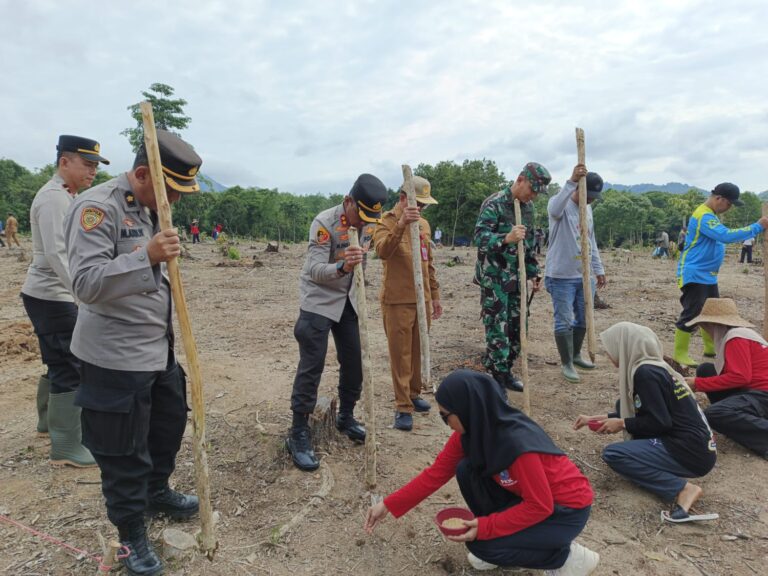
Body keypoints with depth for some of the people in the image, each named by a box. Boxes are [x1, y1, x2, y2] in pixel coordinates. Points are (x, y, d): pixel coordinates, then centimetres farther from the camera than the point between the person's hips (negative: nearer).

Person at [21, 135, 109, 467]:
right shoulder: (53, 197, -17)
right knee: (70, 369, -6)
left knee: (60, 364, 22)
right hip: (50, 298, -10)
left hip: (56, 296, 10)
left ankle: (49, 422, 41)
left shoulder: (66, 196, 13)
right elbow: (55, 254, -27)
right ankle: (66, 449, 3)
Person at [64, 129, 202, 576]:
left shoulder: (152, 209, 9)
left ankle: (156, 492, 46)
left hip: (159, 348, 9)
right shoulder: (97, 207, -18)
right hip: (115, 357, -8)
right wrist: (146, 256, -39)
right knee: (123, 449, 7)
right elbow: (86, 284, -28)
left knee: (171, 421, 23)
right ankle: (131, 531, 28)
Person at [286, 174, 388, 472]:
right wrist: (342, 267, -45)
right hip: (318, 300, -6)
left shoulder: (369, 222, -4)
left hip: (348, 299, 6)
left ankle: (346, 417, 28)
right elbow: (315, 270, -31)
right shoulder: (324, 222, -24)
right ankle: (298, 435, 3)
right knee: (311, 366, -7)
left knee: (354, 361, 8)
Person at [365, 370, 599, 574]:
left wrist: (485, 527, -23)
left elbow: (539, 506, -25)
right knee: (467, 471, -11)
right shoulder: (471, 431, -11)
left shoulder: (518, 443, -35)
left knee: (483, 545, -16)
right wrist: (388, 505, -8)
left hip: (567, 507, -7)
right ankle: (498, 537, 9)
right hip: (532, 496, 7)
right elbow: (436, 472, -5)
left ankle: (569, 557, 2)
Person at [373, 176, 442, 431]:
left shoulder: (424, 224, 13)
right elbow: (382, 251, -29)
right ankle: (403, 407, 9)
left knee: (417, 352, 15)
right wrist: (400, 225, -43)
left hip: (422, 300, 6)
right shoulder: (386, 222, -7)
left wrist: (435, 295, 19)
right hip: (397, 301, -6)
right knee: (400, 355, 0)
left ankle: (413, 394, 31)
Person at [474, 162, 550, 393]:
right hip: (494, 278, -8)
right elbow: (480, 236, -25)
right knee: (498, 329, -4)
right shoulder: (494, 204, -13)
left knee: (517, 326, 11)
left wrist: (534, 272, 17)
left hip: (517, 277, 8)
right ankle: (497, 377, 7)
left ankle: (506, 370, 24)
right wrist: (506, 238, -41)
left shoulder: (528, 206, 11)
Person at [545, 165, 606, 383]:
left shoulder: (587, 209, 14)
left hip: (585, 276, 8)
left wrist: (598, 269, 19)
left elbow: (591, 242, 20)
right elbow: (554, 211, -38)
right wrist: (571, 182, -44)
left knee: (583, 319, 16)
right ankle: (566, 363, 12)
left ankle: (576, 355, 34)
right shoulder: (560, 204, -10)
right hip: (561, 276, -8)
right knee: (564, 322, -1)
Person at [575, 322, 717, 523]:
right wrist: (597, 419, 20)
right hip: (695, 444, 9)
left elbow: (659, 422, -21)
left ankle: (683, 489, -16)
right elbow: (639, 411, 21)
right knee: (623, 407, 16)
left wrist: (622, 424, -6)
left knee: (611, 454, -16)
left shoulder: (645, 372, -17)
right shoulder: (654, 366, 11)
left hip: (692, 453, -9)